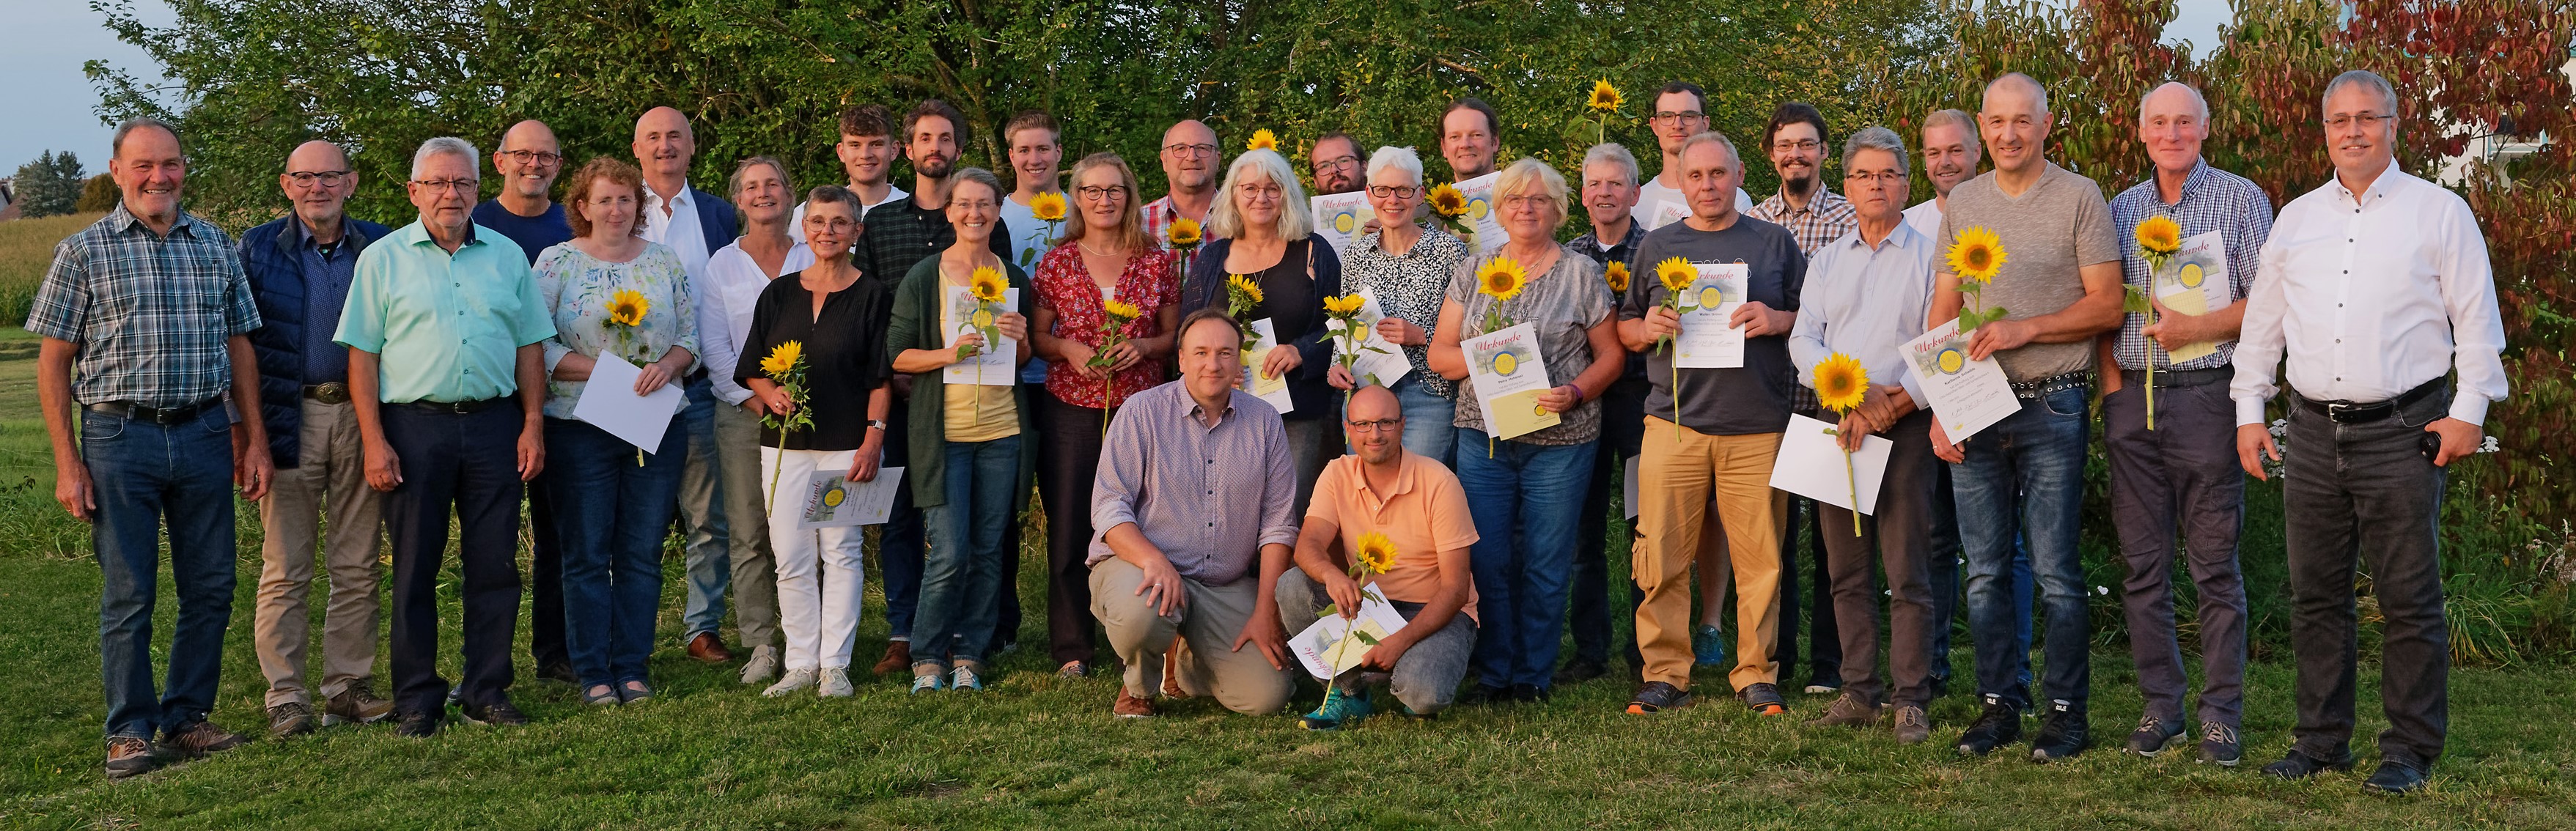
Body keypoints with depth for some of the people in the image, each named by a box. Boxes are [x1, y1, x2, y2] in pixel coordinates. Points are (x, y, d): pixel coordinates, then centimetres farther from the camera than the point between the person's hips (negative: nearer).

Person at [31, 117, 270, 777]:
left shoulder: (215, 246, 10)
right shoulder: (84, 252, 1)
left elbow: (240, 348, 13)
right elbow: (53, 363, 0)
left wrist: (255, 438, 8)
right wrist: (67, 464, -5)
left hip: (204, 433, 3)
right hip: (120, 437, -3)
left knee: (211, 587, 6)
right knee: (128, 594, 2)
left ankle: (187, 717, 20)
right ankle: (130, 731, 12)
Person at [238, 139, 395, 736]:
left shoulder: (379, 246, 7)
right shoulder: (257, 249, 4)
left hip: (361, 415, 2)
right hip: (288, 418, -2)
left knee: (357, 567, 6)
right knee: (285, 569, 1)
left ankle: (349, 684, 15)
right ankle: (285, 697, 7)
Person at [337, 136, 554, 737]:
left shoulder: (507, 256, 11)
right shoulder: (383, 259, 4)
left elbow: (529, 346, 12)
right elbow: (362, 355, 0)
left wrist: (533, 426, 3)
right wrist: (374, 441, -7)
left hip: (494, 423, 2)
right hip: (414, 424, -2)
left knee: (494, 565, 4)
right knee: (414, 568, 2)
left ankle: (488, 692, 14)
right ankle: (417, 700, 10)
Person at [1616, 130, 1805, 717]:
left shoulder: (1774, 242, 12)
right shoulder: (1656, 247, 15)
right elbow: (1625, 330, 19)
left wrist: (1777, 320, -8)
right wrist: (1648, 329, -3)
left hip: (1757, 426, -1)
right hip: (1674, 423, 1)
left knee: (1759, 559, -1)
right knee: (1663, 558, -2)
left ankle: (1757, 674, 10)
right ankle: (1665, 674, 7)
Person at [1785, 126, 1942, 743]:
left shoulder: (1929, 257, 4)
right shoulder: (1826, 262, 17)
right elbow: (1803, 342, 6)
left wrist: (1891, 404, -14)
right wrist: (1855, 393, -11)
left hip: (1904, 424, -4)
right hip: (1835, 425, 4)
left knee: (1907, 571, -7)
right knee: (1846, 569, 6)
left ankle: (1910, 699, -4)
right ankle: (1859, 691, 13)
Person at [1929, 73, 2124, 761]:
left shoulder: (2079, 197, -1)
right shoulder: (1961, 203, 12)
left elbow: (2107, 305, -4)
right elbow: (1943, 313, 12)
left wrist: (2025, 329, -15)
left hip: (2051, 405, -4)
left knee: (2055, 570, -3)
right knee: (1985, 570, 6)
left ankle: (2067, 710, 7)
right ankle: (2000, 703, 16)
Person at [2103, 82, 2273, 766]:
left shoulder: (2241, 200, 2)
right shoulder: (2121, 210, 14)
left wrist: (2193, 329, -15)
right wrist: (2113, 389, 5)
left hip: (2205, 397, -4)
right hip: (2133, 401, 4)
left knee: (2215, 565, -2)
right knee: (2143, 565, 5)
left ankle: (2222, 712, 5)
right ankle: (2160, 705, 14)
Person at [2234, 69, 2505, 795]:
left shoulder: (2439, 212, 2)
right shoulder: (2297, 219, 13)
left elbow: (2477, 320, 1)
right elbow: (2262, 323, 17)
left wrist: (2469, 409, -6)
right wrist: (2249, 411, 11)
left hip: (2402, 431, -4)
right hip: (2314, 434, 4)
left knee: (2409, 599, -1)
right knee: (2315, 596, 8)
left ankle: (2409, 750, 8)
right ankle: (2322, 740, 18)